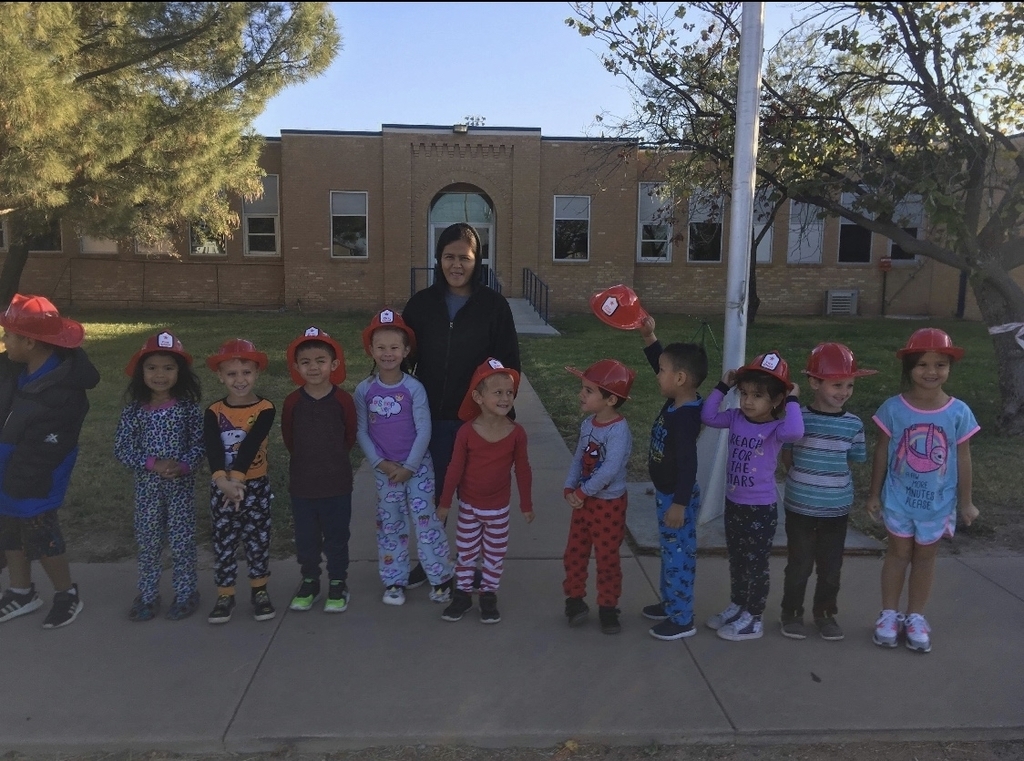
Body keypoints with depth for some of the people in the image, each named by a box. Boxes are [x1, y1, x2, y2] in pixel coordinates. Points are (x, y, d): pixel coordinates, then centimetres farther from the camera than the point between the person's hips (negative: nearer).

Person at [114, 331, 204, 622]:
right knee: (147, 541, 11)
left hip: (182, 484, -1)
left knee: (182, 541, 6)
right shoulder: (134, 409, -4)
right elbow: (121, 447, -5)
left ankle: (186, 593, 22)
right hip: (147, 485, 2)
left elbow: (199, 443, -6)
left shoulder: (189, 407, -7)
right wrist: (152, 464, -17)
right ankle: (147, 595, 25)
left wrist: (182, 465, -22)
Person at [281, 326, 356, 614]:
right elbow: (289, 438, 7)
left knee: (336, 536, 11)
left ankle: (338, 583, 27)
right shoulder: (292, 401, -7)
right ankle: (309, 581, 33)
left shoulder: (343, 399, -10)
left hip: (337, 483, -1)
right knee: (306, 538, 15)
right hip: (302, 483, 2)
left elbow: (350, 436, 3)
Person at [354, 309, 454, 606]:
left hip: (417, 466, -2)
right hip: (384, 469, 2)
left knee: (426, 522, -1)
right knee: (390, 525, 11)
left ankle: (441, 578, 13)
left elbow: (424, 431, -11)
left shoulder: (414, 388, -11)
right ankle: (394, 581, 24)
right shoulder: (364, 390, -4)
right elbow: (362, 432, -1)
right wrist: (380, 462, -11)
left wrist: (408, 467, -12)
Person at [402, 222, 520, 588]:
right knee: (432, 490, 14)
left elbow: (509, 363, -2)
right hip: (432, 417, 2)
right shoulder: (421, 303, 2)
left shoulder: (494, 305, -4)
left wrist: (502, 409, -7)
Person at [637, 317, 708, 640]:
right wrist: (648, 337, 3)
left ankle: (682, 619, 16)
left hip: (677, 497, -10)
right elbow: (662, 361, 13)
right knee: (670, 551, 22)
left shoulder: (686, 416, -28)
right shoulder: (676, 402, -1)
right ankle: (670, 602, 38)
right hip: (666, 493, 10)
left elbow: (687, 462, -28)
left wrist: (679, 504, -26)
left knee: (678, 554, 3)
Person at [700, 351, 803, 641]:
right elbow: (708, 416, -3)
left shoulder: (775, 428, -20)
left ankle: (754, 619, 21)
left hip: (761, 508, -6)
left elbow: (795, 432, -41)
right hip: (733, 503, 6)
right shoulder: (736, 418, -2)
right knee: (736, 561, 21)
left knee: (756, 565, 7)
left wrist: (792, 401, -29)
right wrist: (723, 386, -6)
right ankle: (738, 606, 39)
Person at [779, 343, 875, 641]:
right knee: (799, 564, 9)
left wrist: (832, 482, -1)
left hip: (837, 508, 2)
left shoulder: (853, 424, -5)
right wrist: (804, 481, -3)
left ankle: (825, 612, 34)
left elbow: (853, 462, 6)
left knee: (831, 566, 14)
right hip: (800, 506, -2)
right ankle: (791, 613, 27)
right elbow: (787, 457, 0)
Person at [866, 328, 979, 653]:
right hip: (899, 498, -1)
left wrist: (965, 502, 2)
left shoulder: (958, 412, -10)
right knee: (898, 553, 13)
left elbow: (963, 459, -2)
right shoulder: (893, 408, -13)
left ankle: (915, 617, 29)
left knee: (925, 556, 15)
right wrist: (874, 493, 0)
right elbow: (882, 453, -4)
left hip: (938, 502, 1)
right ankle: (889, 614, 26)